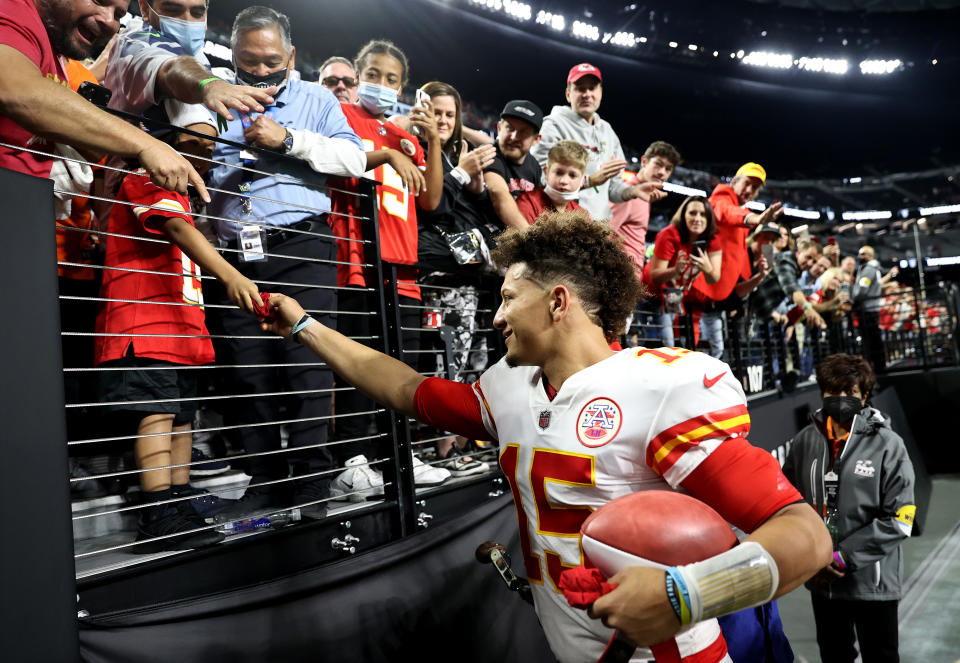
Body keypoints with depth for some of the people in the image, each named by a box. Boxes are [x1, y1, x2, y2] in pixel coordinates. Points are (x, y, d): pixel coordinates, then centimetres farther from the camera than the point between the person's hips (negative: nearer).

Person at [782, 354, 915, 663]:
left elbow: (899, 519, -13)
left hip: (872, 581, -3)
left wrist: (843, 556, -15)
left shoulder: (887, 444, -12)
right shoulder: (805, 441, -4)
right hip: (821, 579, 3)